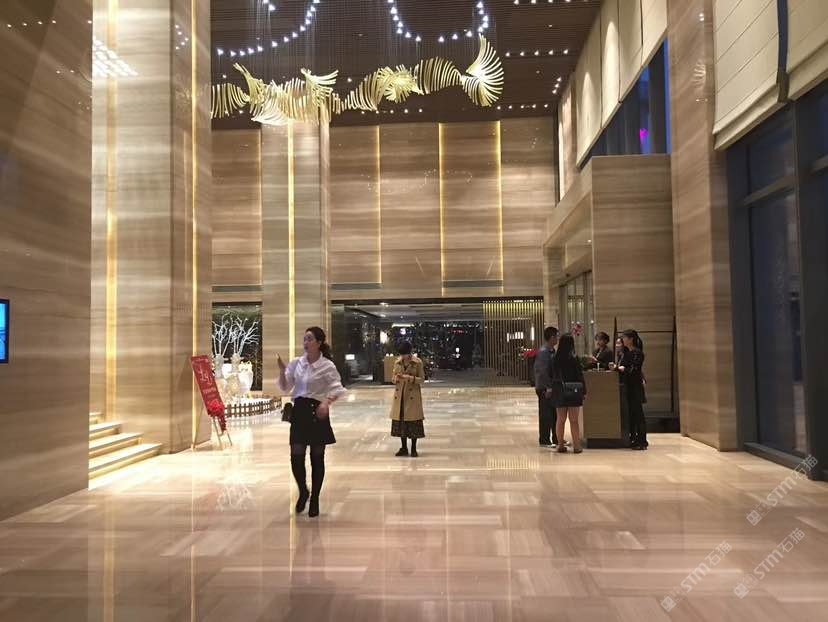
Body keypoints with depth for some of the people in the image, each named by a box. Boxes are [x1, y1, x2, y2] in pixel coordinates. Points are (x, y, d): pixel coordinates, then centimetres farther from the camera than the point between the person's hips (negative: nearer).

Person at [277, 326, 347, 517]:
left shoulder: (327, 366, -7)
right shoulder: (296, 363, 6)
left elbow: (337, 389, -13)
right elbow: (285, 388, 7)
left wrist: (327, 401, -32)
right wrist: (282, 370, -9)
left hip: (317, 412, -3)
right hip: (299, 410, 3)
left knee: (317, 457, 5)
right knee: (296, 456, 0)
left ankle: (314, 500, 20)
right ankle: (303, 491, 27)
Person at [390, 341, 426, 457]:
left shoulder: (418, 362, -5)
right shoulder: (397, 363, 7)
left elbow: (422, 379, -3)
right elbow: (394, 379, 13)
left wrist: (410, 378, -19)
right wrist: (397, 378, -11)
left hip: (412, 396, -4)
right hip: (399, 396, 4)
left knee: (413, 422, -1)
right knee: (400, 421, 6)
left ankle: (413, 449, 10)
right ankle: (404, 448, 17)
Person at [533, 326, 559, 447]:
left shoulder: (552, 351, 12)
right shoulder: (543, 352, -16)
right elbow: (543, 372, -20)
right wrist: (548, 388, -20)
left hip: (551, 387, 9)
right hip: (544, 388, -9)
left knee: (554, 413, 14)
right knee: (545, 415, -1)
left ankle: (556, 439, 23)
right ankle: (544, 441, 7)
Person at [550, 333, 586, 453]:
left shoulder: (555, 359, -2)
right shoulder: (574, 358, -11)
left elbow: (551, 375, 5)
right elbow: (580, 376, -9)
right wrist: (584, 391, -1)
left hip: (559, 393, 3)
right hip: (573, 393, -3)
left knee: (561, 420, 10)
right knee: (574, 420, 2)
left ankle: (561, 445, 14)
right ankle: (576, 446, 5)